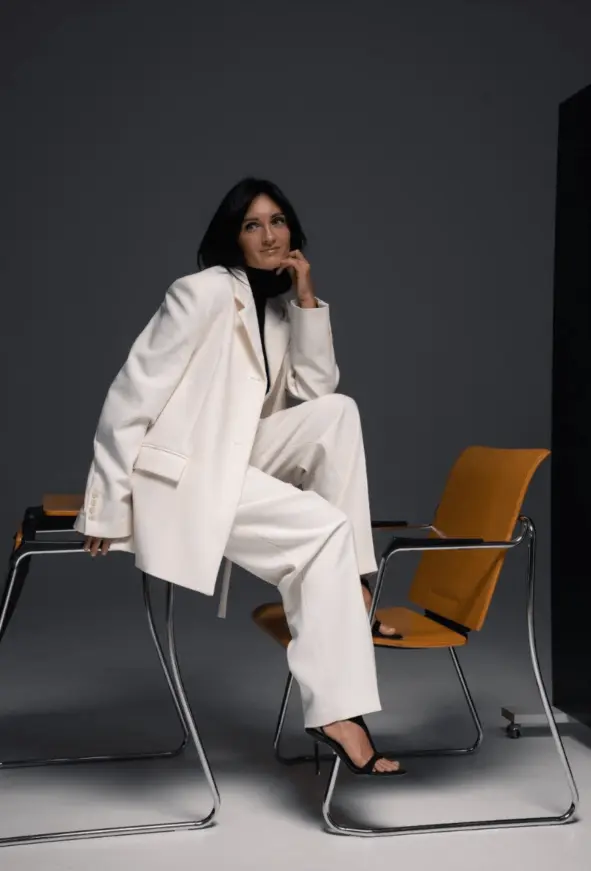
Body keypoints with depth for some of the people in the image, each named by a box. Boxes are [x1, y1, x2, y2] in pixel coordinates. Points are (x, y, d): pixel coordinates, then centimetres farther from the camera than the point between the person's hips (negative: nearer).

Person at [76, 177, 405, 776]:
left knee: (337, 413, -10)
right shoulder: (205, 292, -12)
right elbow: (132, 393, -15)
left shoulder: (278, 306, 13)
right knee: (324, 530, -20)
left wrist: (306, 297, -2)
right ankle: (335, 711, -19)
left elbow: (316, 387, 4)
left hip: (235, 461, 8)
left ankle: (348, 589, -8)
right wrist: (110, 502, -18)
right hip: (178, 473, -8)